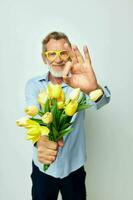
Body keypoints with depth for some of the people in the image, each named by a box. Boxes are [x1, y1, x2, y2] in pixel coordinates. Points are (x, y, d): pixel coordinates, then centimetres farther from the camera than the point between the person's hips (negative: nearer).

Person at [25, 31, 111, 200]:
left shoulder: (78, 83, -9)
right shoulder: (33, 85, -6)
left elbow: (100, 101, -30)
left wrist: (93, 89, -53)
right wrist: (40, 139, -45)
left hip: (74, 166, 0)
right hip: (43, 167, 1)